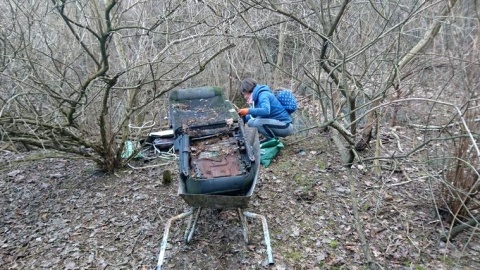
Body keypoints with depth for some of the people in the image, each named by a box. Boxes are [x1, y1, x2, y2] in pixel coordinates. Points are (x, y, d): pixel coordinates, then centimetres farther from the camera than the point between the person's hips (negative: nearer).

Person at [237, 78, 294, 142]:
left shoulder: (263, 95, -16)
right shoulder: (257, 97, 12)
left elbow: (266, 111, -35)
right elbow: (254, 115, 18)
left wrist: (248, 111, -31)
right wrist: (243, 117, 3)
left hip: (285, 126, -9)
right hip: (276, 123, 9)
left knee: (256, 122, -27)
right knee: (251, 122, 5)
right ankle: (269, 138, 10)